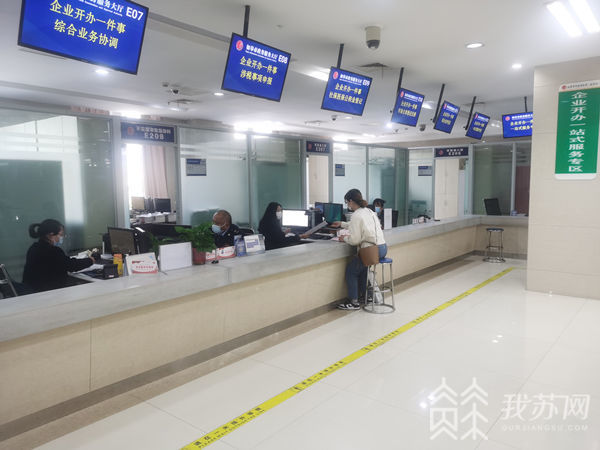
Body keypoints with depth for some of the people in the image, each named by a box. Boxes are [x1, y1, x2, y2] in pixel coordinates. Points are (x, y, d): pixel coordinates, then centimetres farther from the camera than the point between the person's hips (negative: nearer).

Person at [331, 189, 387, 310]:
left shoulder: (356, 215, -14)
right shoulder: (368, 211, 15)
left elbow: (354, 240, -16)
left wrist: (345, 238, 4)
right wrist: (342, 224, 43)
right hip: (383, 248, 9)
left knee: (350, 270, 8)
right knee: (361, 265, 29)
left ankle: (354, 302, 10)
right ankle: (362, 294, 35)